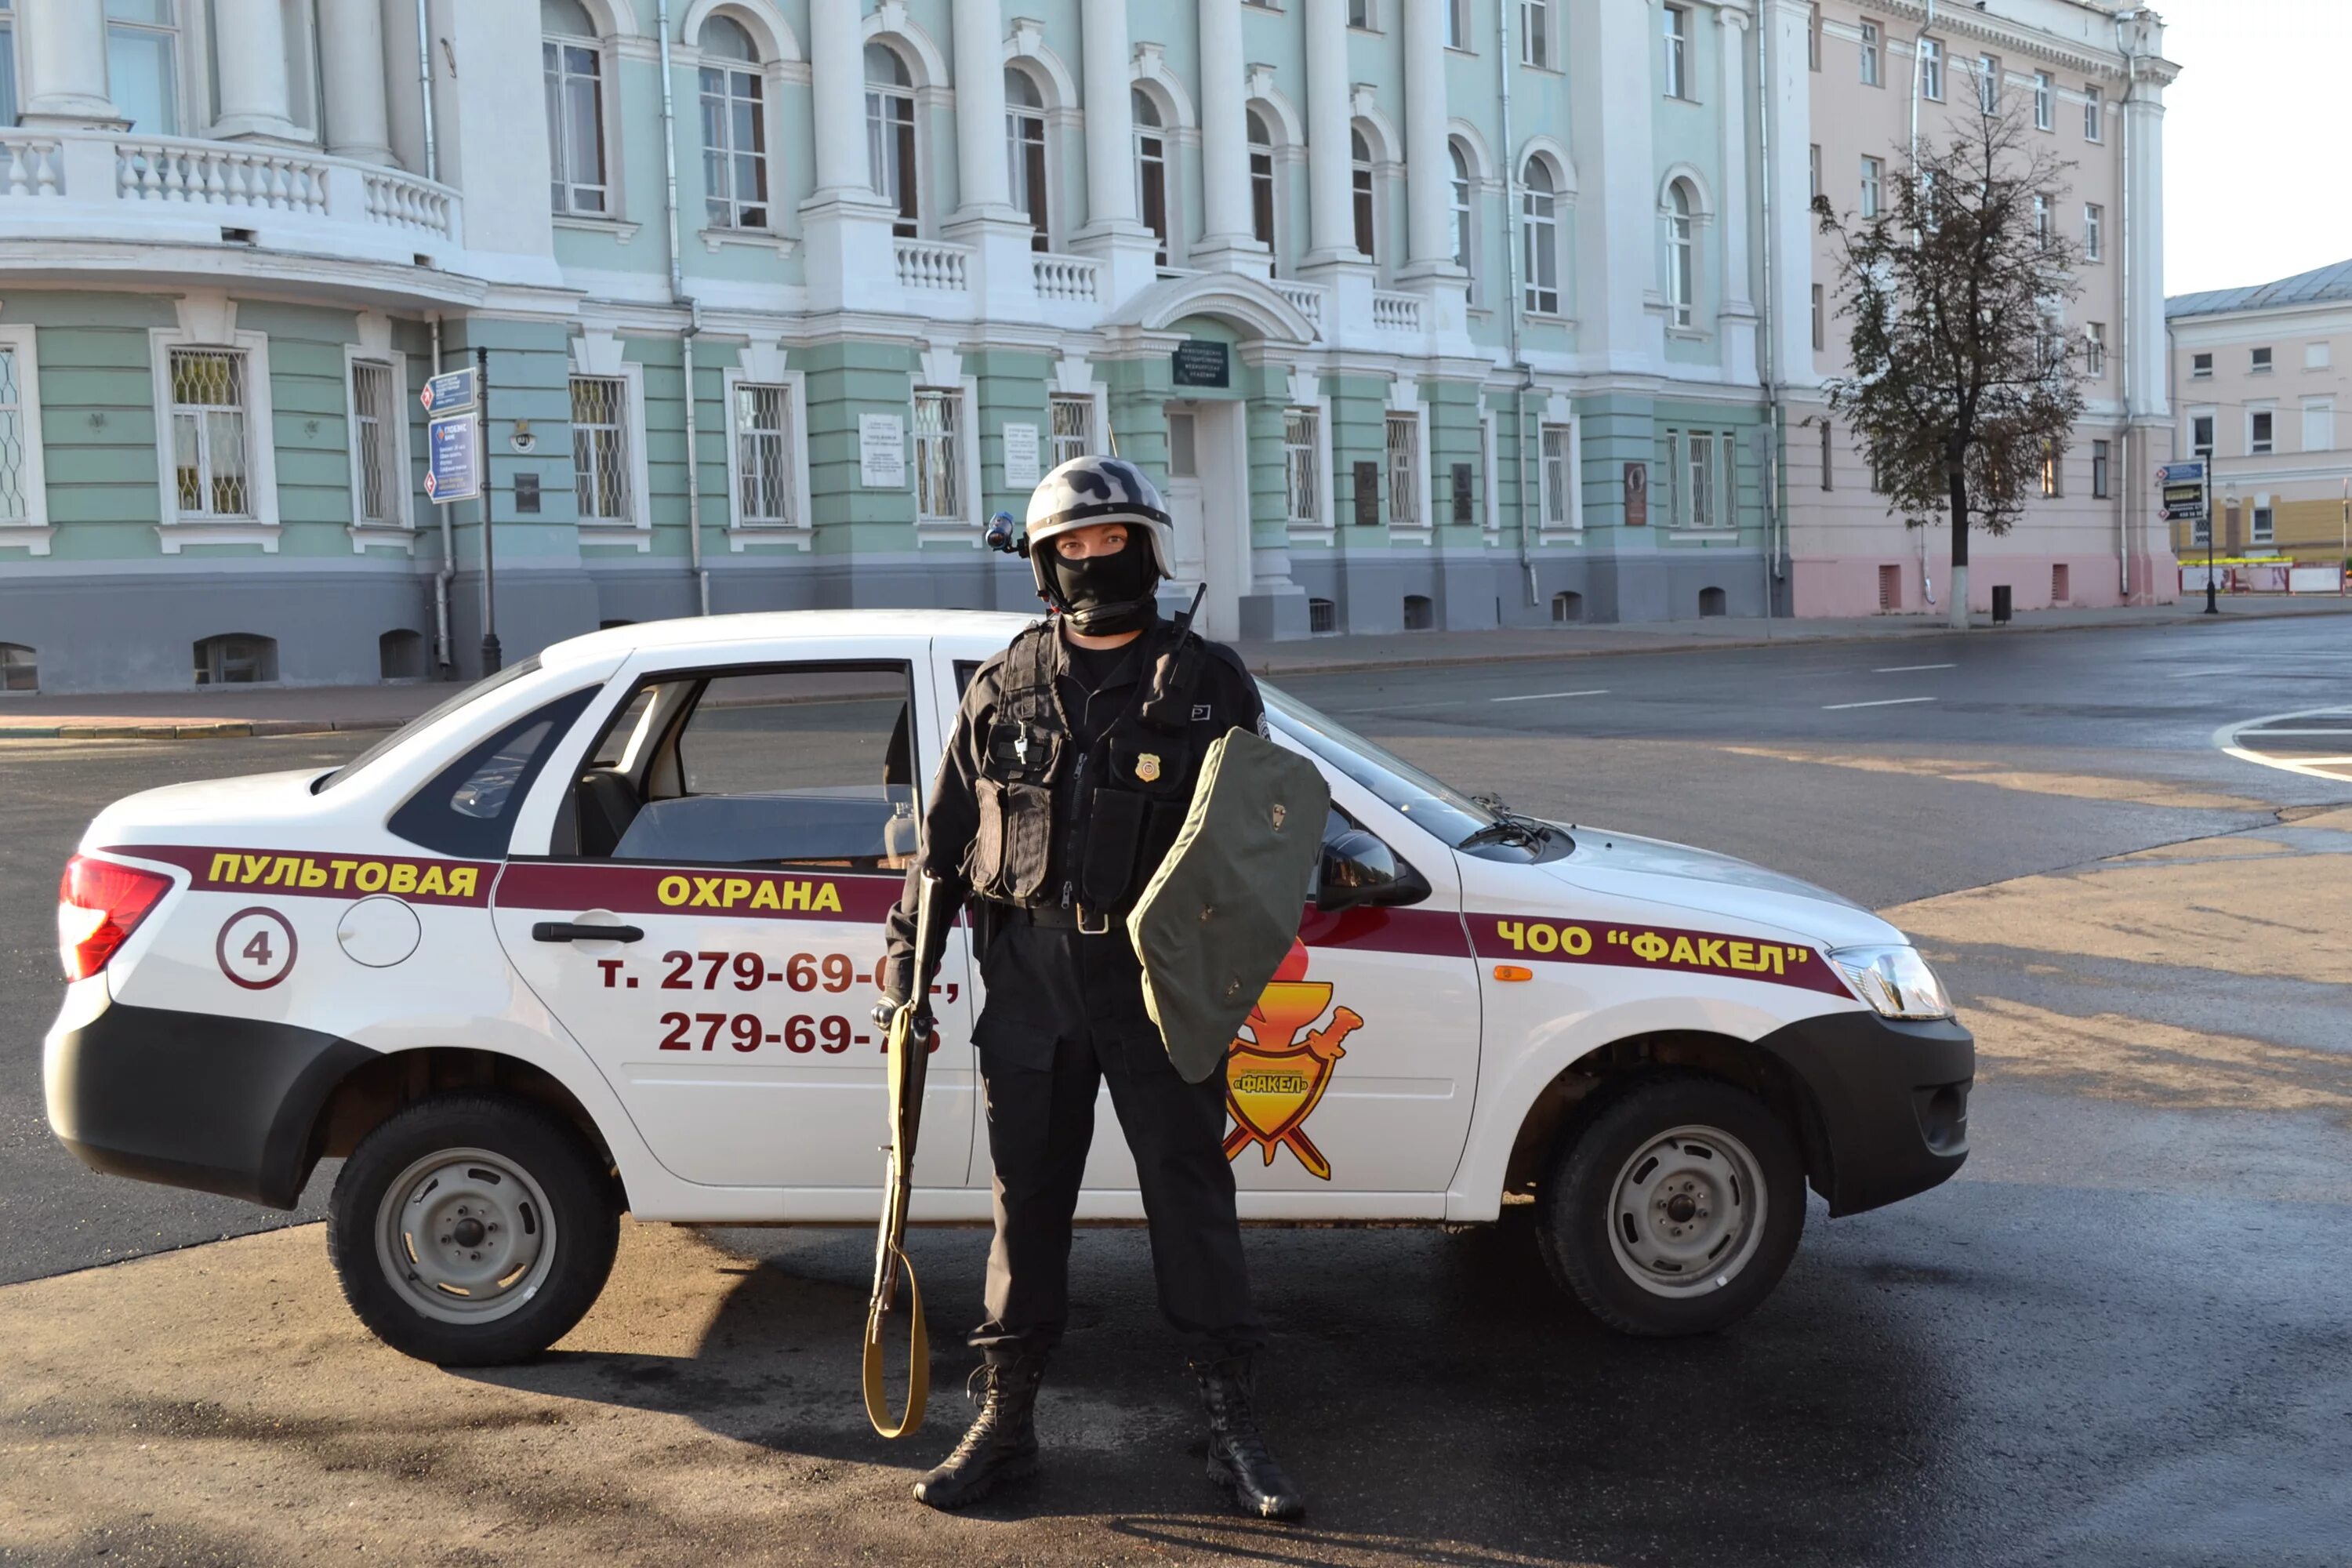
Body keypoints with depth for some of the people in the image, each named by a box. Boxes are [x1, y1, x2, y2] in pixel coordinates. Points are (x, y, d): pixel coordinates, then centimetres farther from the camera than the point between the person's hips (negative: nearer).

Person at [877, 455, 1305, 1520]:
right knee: (1026, 1196, 10)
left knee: (1190, 1192, 3)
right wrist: (905, 959, 9)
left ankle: (1231, 1424, 14)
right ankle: (1004, 1420, 21)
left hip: (1157, 975, -2)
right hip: (1027, 972, 2)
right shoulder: (1005, 687, 9)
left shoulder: (1207, 681, 4)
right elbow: (945, 838, 13)